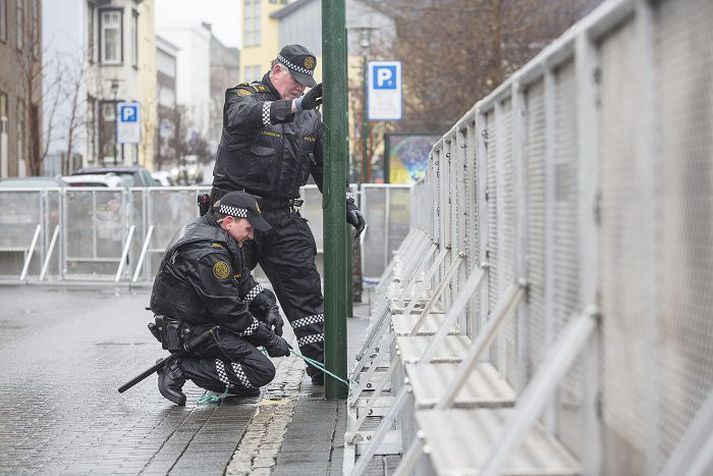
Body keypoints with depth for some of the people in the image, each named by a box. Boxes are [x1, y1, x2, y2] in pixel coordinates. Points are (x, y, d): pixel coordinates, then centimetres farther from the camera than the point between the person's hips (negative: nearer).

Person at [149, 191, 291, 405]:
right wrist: (269, 339, -15)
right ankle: (181, 369, -11)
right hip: (188, 330, -10)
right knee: (263, 371, -14)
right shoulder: (208, 253, -25)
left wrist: (266, 308, 4)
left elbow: (242, 280, 17)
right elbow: (229, 310, -23)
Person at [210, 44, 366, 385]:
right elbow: (243, 116, -29)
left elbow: (325, 165, 22)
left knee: (304, 290, 1)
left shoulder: (309, 116, 14)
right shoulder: (243, 96, -3)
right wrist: (294, 106, -42)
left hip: (284, 218, 4)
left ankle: (322, 366, 6)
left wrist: (345, 204, 10)